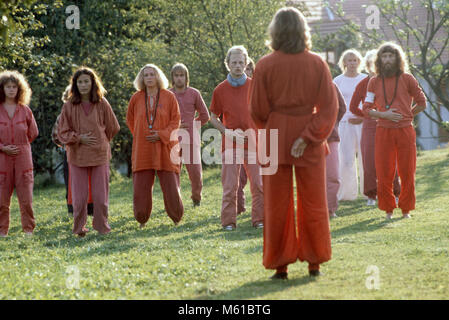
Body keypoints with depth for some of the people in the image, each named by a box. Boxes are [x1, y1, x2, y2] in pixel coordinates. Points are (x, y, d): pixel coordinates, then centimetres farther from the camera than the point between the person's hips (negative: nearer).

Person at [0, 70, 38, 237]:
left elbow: (33, 133, 16)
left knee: (26, 196, -1)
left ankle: (29, 229, 7)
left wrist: (19, 145, 10)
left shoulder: (25, 110, 6)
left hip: (23, 157, 1)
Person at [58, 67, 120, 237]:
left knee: (100, 196, 2)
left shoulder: (102, 104, 1)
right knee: (79, 196, 0)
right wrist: (79, 138, -10)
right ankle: (79, 228, 13)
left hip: (100, 155, 1)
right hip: (77, 156, 0)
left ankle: (102, 226, 17)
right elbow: (62, 132, 2)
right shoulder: (69, 106, -1)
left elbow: (113, 127, 13)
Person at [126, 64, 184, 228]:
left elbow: (176, 121, 0)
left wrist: (162, 134, -13)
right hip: (142, 151, 2)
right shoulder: (136, 98, 6)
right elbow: (130, 120, 18)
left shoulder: (168, 97, 1)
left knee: (171, 187, -3)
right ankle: (142, 221, 11)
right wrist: (140, 136, 10)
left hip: (165, 149, -2)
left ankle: (176, 219, 12)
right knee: (141, 188, -1)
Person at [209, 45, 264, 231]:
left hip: (253, 143, 1)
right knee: (230, 185, -2)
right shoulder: (220, 90, 2)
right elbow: (213, 118, 8)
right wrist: (228, 131, -7)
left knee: (258, 184, 0)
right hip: (230, 144, -1)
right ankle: (228, 221, 5)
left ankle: (259, 219, 10)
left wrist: (255, 130, -5)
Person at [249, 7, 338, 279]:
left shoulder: (265, 66, -7)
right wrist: (308, 136, -10)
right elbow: (329, 106, -8)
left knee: (277, 205, 6)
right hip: (310, 144, 1)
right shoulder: (317, 64, -3)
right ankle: (314, 262, 15)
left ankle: (280, 265, 9)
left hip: (276, 141, -1)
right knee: (313, 203, 11)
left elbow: (258, 110, -3)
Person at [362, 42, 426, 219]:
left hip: (405, 131, -1)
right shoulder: (374, 82, 8)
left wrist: (404, 116, 7)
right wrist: (384, 114, -10)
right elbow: (366, 108, 6)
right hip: (383, 131, 1)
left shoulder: (407, 79, 4)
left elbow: (422, 103, 10)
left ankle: (406, 209, 13)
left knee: (407, 173, 1)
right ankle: (388, 210, 10)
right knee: (384, 174, -1)